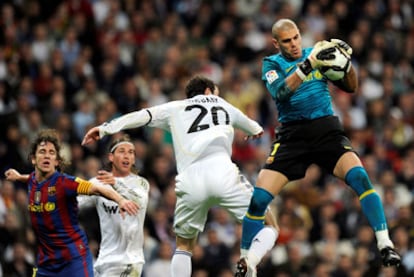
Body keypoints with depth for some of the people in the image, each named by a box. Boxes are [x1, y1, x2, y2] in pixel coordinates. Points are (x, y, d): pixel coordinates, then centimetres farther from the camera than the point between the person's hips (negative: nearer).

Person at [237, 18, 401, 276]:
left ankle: (385, 245, -20)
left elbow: (351, 87, 9)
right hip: (292, 136, 0)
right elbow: (280, 92, -18)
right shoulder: (272, 63, 3)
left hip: (327, 130, 0)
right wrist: (307, 65, -30)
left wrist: (347, 62, -12)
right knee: (259, 198, -10)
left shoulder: (318, 52, 8)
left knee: (359, 177, -25)